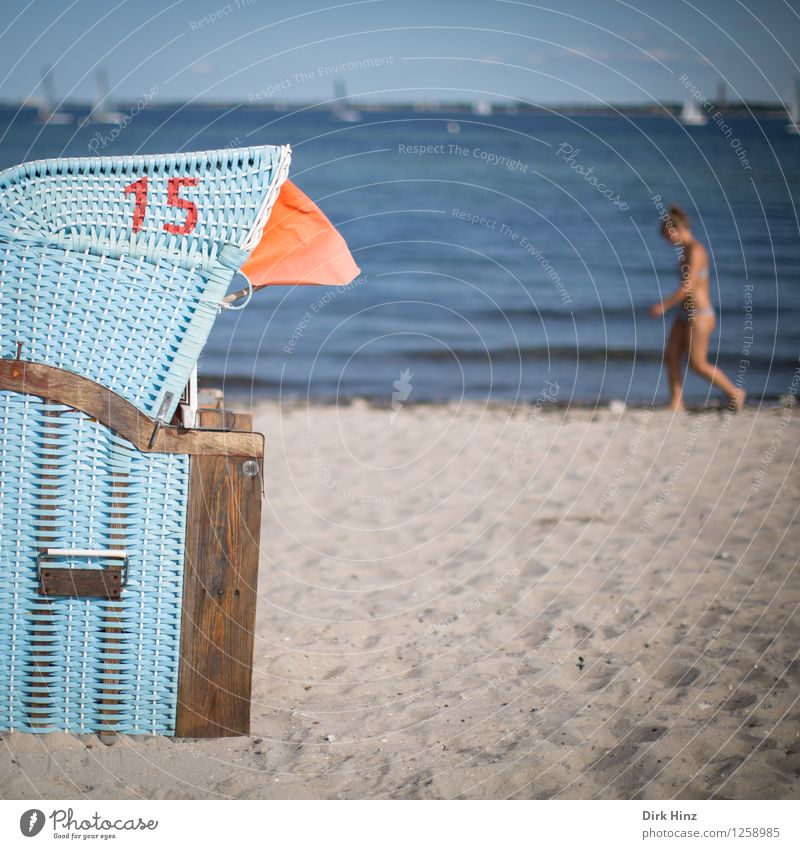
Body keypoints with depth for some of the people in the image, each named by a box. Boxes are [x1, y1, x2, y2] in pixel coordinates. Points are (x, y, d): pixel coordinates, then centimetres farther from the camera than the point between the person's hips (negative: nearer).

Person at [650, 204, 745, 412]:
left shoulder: (696, 250, -18)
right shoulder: (687, 250, 11)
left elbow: (688, 286, -23)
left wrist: (664, 306, -19)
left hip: (700, 315, -10)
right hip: (685, 314, 10)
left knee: (697, 363, -1)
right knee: (671, 356, 4)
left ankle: (735, 393, 13)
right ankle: (676, 403, 7)